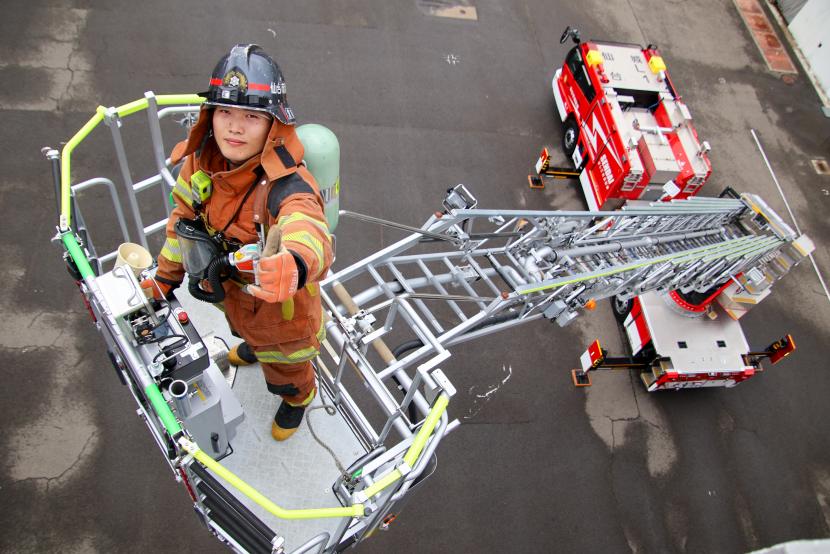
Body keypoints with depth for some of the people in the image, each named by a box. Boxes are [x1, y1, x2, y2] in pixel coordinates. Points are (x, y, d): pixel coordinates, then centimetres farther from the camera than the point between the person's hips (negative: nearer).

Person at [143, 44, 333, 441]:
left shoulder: (286, 186, -42)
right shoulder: (200, 164, -19)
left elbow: (313, 237, -63)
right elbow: (185, 219, -1)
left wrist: (295, 264, -87)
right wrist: (165, 278, 8)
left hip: (281, 307, -6)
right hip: (229, 290, 6)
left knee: (284, 370, 25)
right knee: (245, 329, 41)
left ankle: (298, 398, 63)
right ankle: (252, 348, 79)